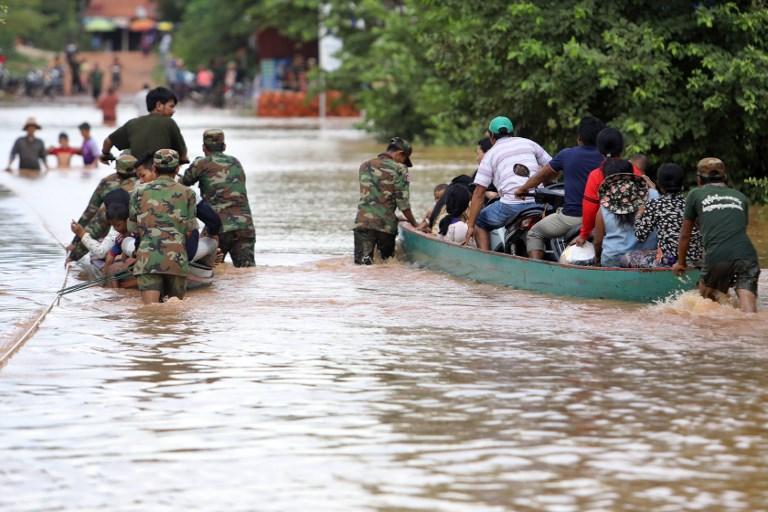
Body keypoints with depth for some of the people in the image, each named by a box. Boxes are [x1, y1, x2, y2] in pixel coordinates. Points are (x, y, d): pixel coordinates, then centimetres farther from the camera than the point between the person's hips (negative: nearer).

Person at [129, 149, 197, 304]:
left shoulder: (139, 192, 11)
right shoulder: (187, 193, 9)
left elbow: (132, 227, 16)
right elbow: (190, 231, 11)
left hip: (147, 258, 0)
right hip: (176, 258, 0)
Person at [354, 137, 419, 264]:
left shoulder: (365, 166, 14)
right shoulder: (399, 169, -1)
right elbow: (403, 202, -3)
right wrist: (414, 224, 8)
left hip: (363, 222, 3)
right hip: (387, 224, -3)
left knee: (361, 264, -2)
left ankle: (364, 258, -29)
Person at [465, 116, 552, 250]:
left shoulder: (490, 155, 11)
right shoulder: (529, 143, 19)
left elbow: (479, 194, 5)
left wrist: (471, 226, 6)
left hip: (511, 206, -3)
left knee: (480, 223, 20)